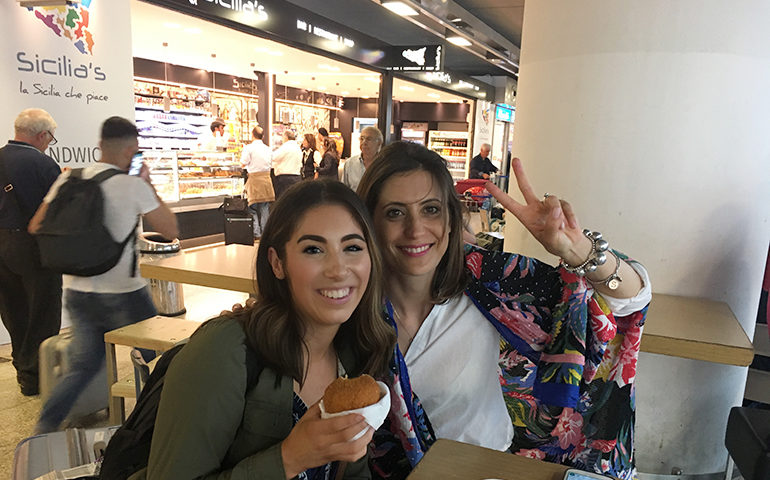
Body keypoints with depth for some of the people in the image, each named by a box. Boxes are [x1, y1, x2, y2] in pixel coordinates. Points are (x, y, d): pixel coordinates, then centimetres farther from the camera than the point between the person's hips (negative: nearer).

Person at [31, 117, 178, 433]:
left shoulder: (68, 179, 2)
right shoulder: (133, 185, -13)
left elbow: (36, 228, 9)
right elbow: (170, 231, -5)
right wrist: (148, 184, 2)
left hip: (76, 293, 6)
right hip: (121, 295, -5)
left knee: (83, 365, 21)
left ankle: (44, 428, 18)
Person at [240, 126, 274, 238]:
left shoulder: (249, 147, -7)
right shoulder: (267, 148, 9)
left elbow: (243, 164, -5)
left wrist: (243, 151, 10)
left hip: (254, 177, -4)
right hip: (266, 177, 4)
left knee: (253, 208, 2)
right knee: (265, 208, 9)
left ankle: (256, 232, -2)